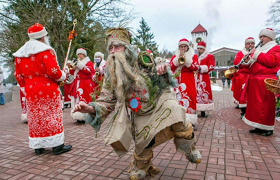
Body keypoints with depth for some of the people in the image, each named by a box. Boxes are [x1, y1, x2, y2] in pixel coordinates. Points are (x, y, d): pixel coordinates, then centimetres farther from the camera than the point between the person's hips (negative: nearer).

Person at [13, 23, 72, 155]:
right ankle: (57, 145, 8)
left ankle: (38, 146, 21)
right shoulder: (45, 50, -12)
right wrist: (63, 76, 0)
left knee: (35, 117, 12)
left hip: (30, 91, 6)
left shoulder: (19, 54, 10)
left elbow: (19, 75, 12)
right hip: (48, 89, -6)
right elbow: (53, 71, -18)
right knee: (52, 116, 2)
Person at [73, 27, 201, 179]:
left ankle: (189, 148, 4)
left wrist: (161, 72, -20)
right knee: (143, 143, -2)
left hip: (159, 102, -1)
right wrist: (91, 108, -24)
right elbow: (107, 102, -4)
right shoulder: (110, 75, -4)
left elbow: (162, 82, 5)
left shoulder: (143, 60, -8)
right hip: (139, 115, 1)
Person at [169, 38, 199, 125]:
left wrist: (185, 59, -12)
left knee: (189, 100, -8)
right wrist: (178, 58, -9)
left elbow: (196, 67, -5)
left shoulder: (193, 56, 12)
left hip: (188, 83, -1)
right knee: (178, 99, -4)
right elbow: (170, 67, 0)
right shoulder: (174, 56, 17)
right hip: (177, 82, 2)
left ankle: (191, 122, -1)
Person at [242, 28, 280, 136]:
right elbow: (253, 65, 25)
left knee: (265, 105, -6)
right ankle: (258, 126, 16)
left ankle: (268, 128, 6)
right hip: (254, 81, 7)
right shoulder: (259, 49, 23)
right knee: (255, 104, 7)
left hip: (265, 82, -7)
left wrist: (256, 54, -14)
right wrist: (248, 61, 3)